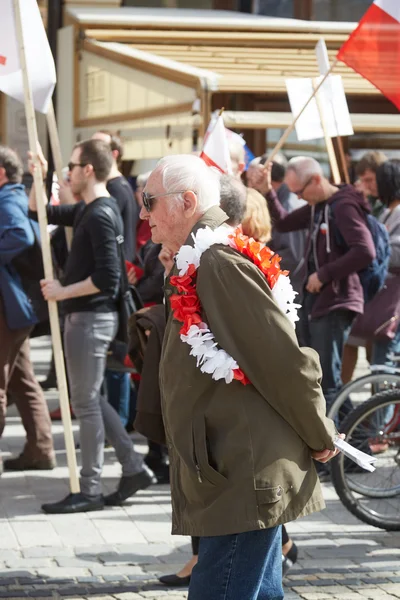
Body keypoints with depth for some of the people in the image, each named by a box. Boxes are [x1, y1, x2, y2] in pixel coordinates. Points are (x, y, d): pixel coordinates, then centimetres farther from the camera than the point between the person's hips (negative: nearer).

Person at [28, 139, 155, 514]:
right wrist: (39, 176, 8)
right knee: (90, 398, 15)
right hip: (86, 316, 10)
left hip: (90, 318, -10)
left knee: (85, 402, -3)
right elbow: (38, 211, 24)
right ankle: (133, 468, 17)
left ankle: (90, 490, 3)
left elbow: (107, 278, -25)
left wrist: (63, 292, -16)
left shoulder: (100, 216, -18)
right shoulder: (87, 211, 12)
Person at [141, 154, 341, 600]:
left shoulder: (220, 263, -18)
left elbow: (287, 360, -20)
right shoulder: (201, 261, 15)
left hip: (246, 481, -11)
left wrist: (320, 438, -9)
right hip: (238, 476, 11)